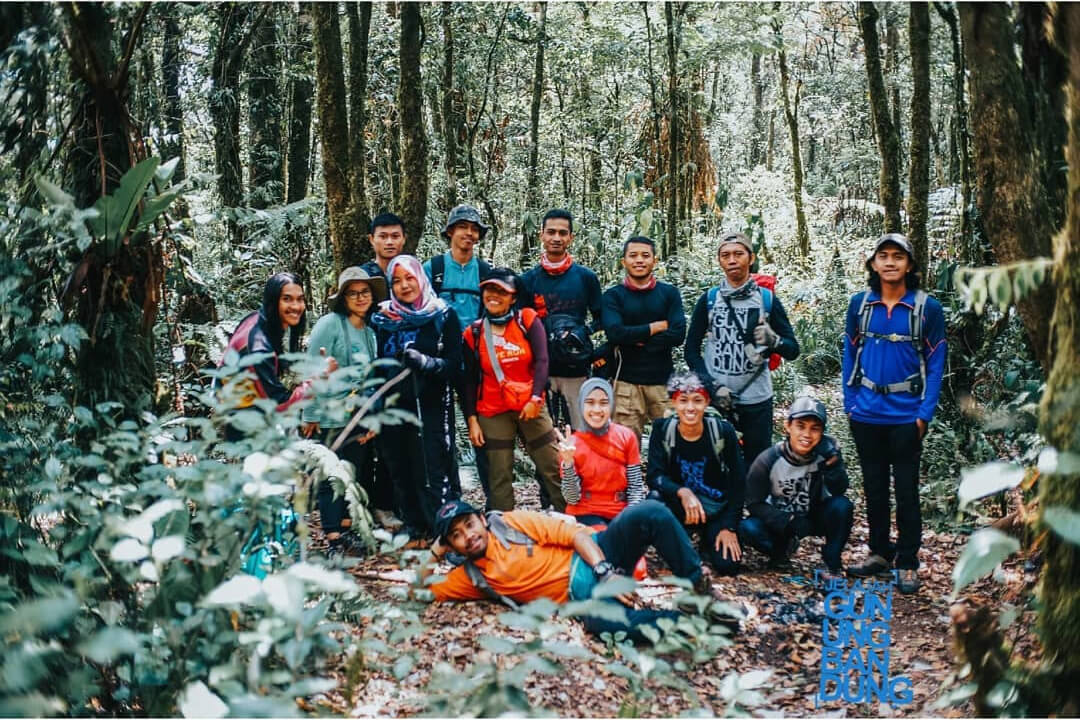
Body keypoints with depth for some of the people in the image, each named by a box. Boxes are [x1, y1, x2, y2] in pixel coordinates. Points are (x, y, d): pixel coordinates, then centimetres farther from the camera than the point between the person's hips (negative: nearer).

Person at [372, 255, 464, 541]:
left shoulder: (443, 316, 1)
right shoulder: (383, 320, 11)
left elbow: (454, 365, -4)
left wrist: (426, 362, -22)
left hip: (432, 408, -4)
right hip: (394, 408, 4)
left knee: (434, 472, -7)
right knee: (401, 472, 5)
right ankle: (415, 530, 15)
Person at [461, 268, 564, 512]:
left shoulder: (527, 320, 0)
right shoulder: (473, 333, 4)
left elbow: (541, 361, -7)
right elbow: (470, 381, 6)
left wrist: (535, 398, -17)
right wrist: (472, 420, 1)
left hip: (530, 408, -1)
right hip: (493, 412, 1)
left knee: (553, 468, 1)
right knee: (499, 476, 1)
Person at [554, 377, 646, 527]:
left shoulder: (626, 436, 0)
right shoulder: (571, 443, -4)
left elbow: (636, 485, 2)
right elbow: (572, 499, -7)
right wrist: (568, 462, -21)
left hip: (621, 514, 3)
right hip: (585, 514, -3)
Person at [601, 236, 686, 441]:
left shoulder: (669, 293, 8)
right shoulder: (613, 296, 5)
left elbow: (678, 334, -4)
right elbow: (615, 333, -12)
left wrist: (636, 339, -7)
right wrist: (657, 326, -6)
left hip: (663, 380, 1)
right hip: (626, 382, -1)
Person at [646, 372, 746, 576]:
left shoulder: (723, 431, -12)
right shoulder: (662, 429, -10)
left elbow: (738, 481, -8)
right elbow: (655, 476, -17)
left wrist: (730, 527, -11)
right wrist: (682, 492, -37)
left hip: (717, 508, 0)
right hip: (680, 506, 0)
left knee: (728, 565, -20)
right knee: (655, 498, -33)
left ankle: (709, 540, 16)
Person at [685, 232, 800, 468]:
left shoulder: (768, 300, 3)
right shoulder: (708, 300, 4)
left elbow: (793, 350, 5)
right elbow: (692, 350, 5)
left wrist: (774, 341, -19)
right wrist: (713, 386, -10)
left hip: (757, 399, 0)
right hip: (716, 400, 0)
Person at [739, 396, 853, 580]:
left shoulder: (827, 450, -17)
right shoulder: (768, 460, -21)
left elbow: (839, 490, -25)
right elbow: (754, 503, -15)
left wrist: (831, 459, -39)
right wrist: (789, 522, -26)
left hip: (816, 517, 1)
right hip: (780, 519, -1)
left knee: (842, 505, -30)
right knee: (748, 528, -29)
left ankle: (832, 564, -9)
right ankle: (783, 547, 5)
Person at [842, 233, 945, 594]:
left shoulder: (927, 307, -5)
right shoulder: (859, 304, 3)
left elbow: (935, 364, -4)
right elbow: (850, 355, 8)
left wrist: (925, 413, -10)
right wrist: (850, 402, 2)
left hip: (906, 415, -3)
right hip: (866, 414, 3)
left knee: (906, 490, 3)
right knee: (874, 487, 13)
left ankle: (908, 562, 12)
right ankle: (879, 552, 26)